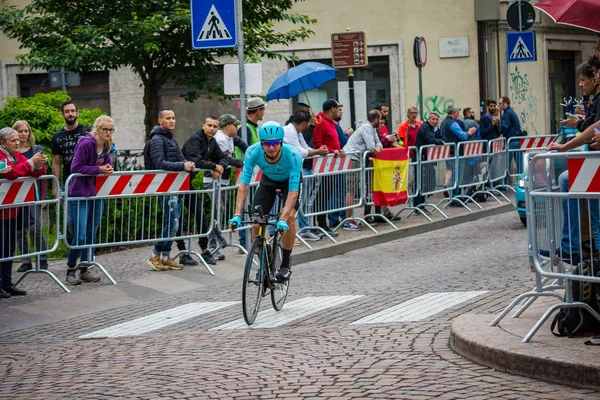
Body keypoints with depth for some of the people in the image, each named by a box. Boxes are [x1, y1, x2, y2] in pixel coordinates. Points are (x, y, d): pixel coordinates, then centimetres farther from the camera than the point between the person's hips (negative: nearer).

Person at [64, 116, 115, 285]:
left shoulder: (106, 146, 7)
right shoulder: (85, 144, -17)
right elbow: (76, 167, -19)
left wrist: (108, 168, -3)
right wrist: (99, 169, -21)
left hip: (96, 193, 8)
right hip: (80, 194, -8)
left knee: (91, 233, 12)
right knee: (80, 236, -9)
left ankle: (85, 269, 21)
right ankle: (71, 269, 6)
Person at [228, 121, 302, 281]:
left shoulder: (292, 156, -39)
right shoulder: (253, 152, -33)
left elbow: (293, 191, -42)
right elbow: (244, 184, -34)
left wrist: (283, 219, -54)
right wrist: (237, 215, -45)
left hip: (290, 181, -2)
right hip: (268, 181, 2)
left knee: (289, 216, -26)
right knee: (256, 223, -12)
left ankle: (286, 263, -8)